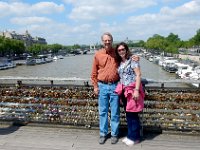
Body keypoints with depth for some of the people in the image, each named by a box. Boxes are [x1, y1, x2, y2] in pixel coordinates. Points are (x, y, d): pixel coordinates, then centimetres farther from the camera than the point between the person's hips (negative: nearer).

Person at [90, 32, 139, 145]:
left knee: (115, 113, 7)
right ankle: (103, 134, 24)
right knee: (103, 112, 10)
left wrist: (135, 58, -7)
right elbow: (94, 73, 7)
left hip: (114, 86, -1)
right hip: (102, 86, 1)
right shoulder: (98, 54, 2)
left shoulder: (117, 53, 1)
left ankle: (114, 134, 23)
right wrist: (95, 86, 4)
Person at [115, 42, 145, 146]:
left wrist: (136, 90, -20)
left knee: (132, 114, 0)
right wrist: (121, 89, 5)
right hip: (124, 91, 7)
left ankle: (135, 137, 14)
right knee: (128, 114, 14)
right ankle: (130, 135, 26)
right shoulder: (120, 63, 13)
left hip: (132, 90, -7)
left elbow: (138, 75, -13)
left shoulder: (132, 60, -7)